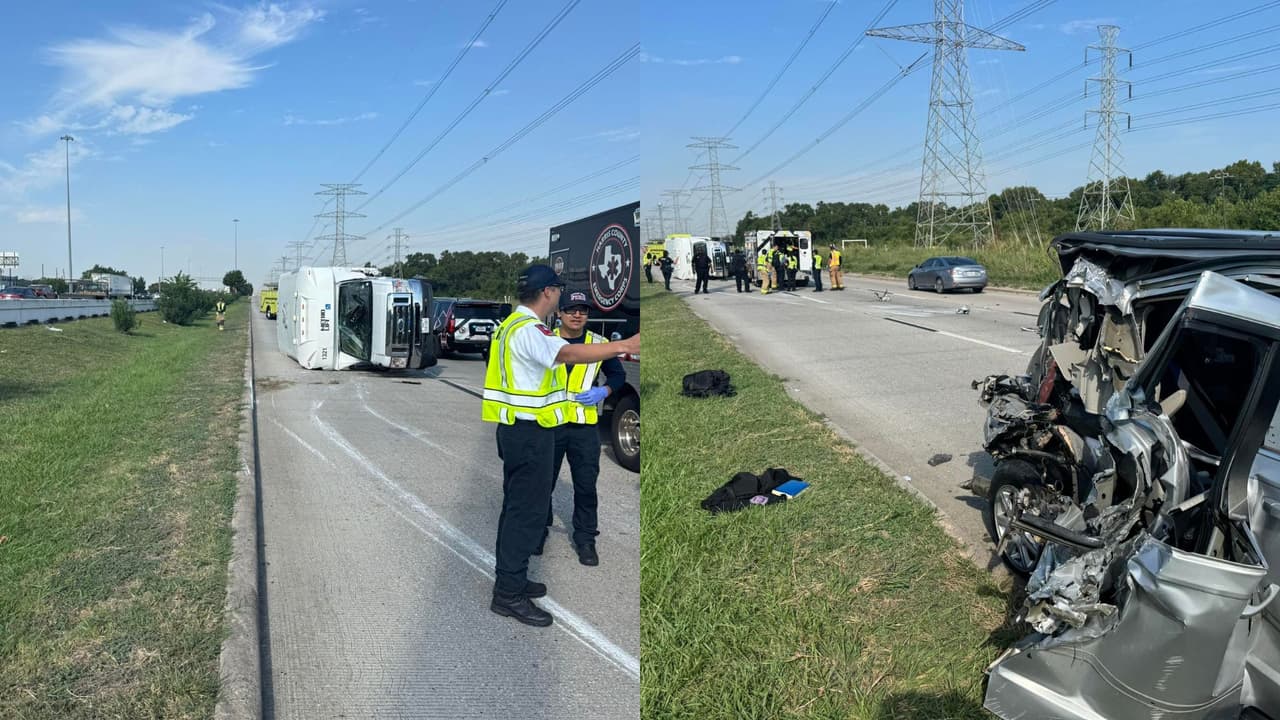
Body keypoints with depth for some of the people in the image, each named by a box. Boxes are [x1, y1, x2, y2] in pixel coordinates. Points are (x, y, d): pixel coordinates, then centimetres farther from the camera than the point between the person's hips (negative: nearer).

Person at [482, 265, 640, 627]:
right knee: (528, 509, -6)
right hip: (530, 431, -11)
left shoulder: (514, 325, 16)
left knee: (519, 505, 17)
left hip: (518, 428, 11)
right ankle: (508, 594, -1)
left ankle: (510, 579, 28)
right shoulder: (526, 329, -18)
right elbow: (568, 354, -34)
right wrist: (625, 345, -34)